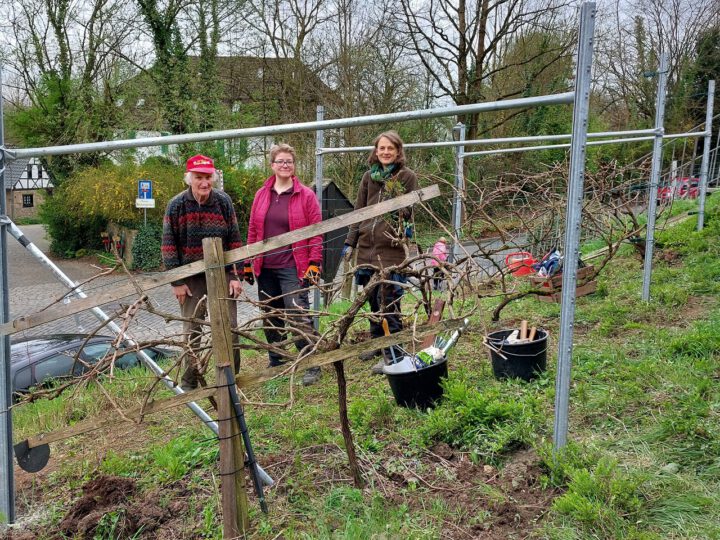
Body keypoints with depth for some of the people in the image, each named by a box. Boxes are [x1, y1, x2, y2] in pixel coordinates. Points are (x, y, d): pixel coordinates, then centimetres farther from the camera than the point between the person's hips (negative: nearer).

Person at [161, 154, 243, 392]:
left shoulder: (224, 201, -4)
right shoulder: (176, 205, -7)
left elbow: (234, 240, 0)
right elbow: (169, 245, -4)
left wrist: (235, 275, -3)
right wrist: (177, 281, -6)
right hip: (191, 278, -1)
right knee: (192, 331, 7)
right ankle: (189, 382, 19)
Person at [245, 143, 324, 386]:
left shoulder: (306, 195, -2)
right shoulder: (261, 195, 9)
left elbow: (316, 232, -4)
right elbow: (253, 230, 11)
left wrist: (314, 264, -11)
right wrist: (248, 264, 9)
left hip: (293, 268, -5)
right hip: (265, 268, 5)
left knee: (299, 316, -9)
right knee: (271, 317, 13)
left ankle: (312, 366, 1)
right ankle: (276, 363, 27)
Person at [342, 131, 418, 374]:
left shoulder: (407, 177, -1)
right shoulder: (369, 177, 12)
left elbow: (410, 211, 0)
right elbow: (359, 211, 14)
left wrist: (405, 227, -18)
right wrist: (350, 242, 11)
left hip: (391, 248, -5)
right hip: (367, 246, 5)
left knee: (387, 301, -6)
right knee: (372, 298, 12)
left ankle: (392, 354, 4)